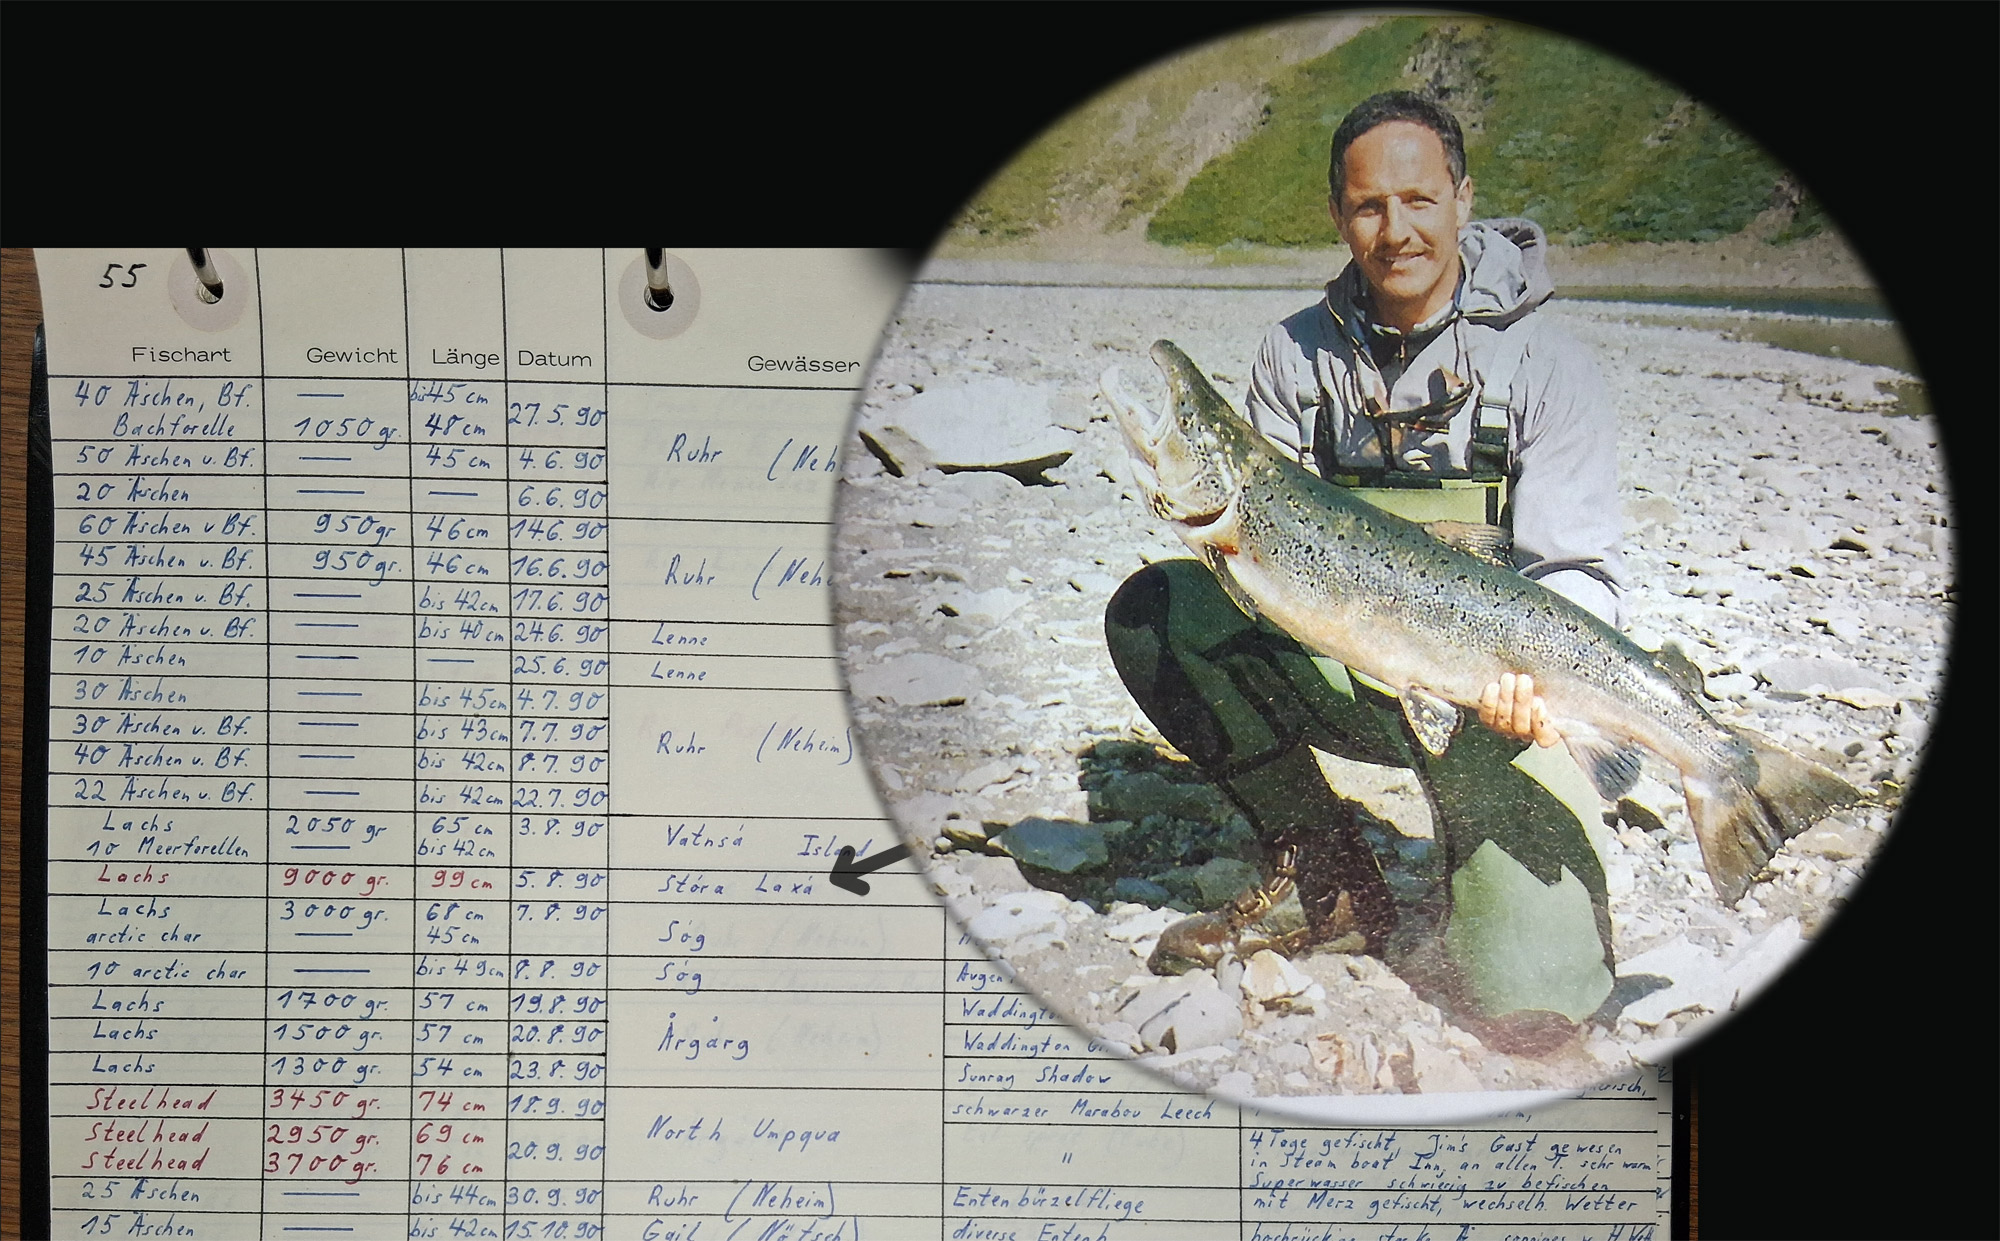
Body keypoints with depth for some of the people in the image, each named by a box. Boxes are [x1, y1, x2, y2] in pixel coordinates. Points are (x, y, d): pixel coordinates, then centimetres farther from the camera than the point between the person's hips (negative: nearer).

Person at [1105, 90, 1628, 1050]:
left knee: (1532, 1000, -22)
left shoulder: (1544, 361, -6)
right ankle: (1330, 877, -5)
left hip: (1489, 692, -4)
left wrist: (1525, 669, -30)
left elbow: (1581, 572, -9)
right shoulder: (1298, 353, 5)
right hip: (1340, 665, 4)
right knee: (1152, 610, -21)